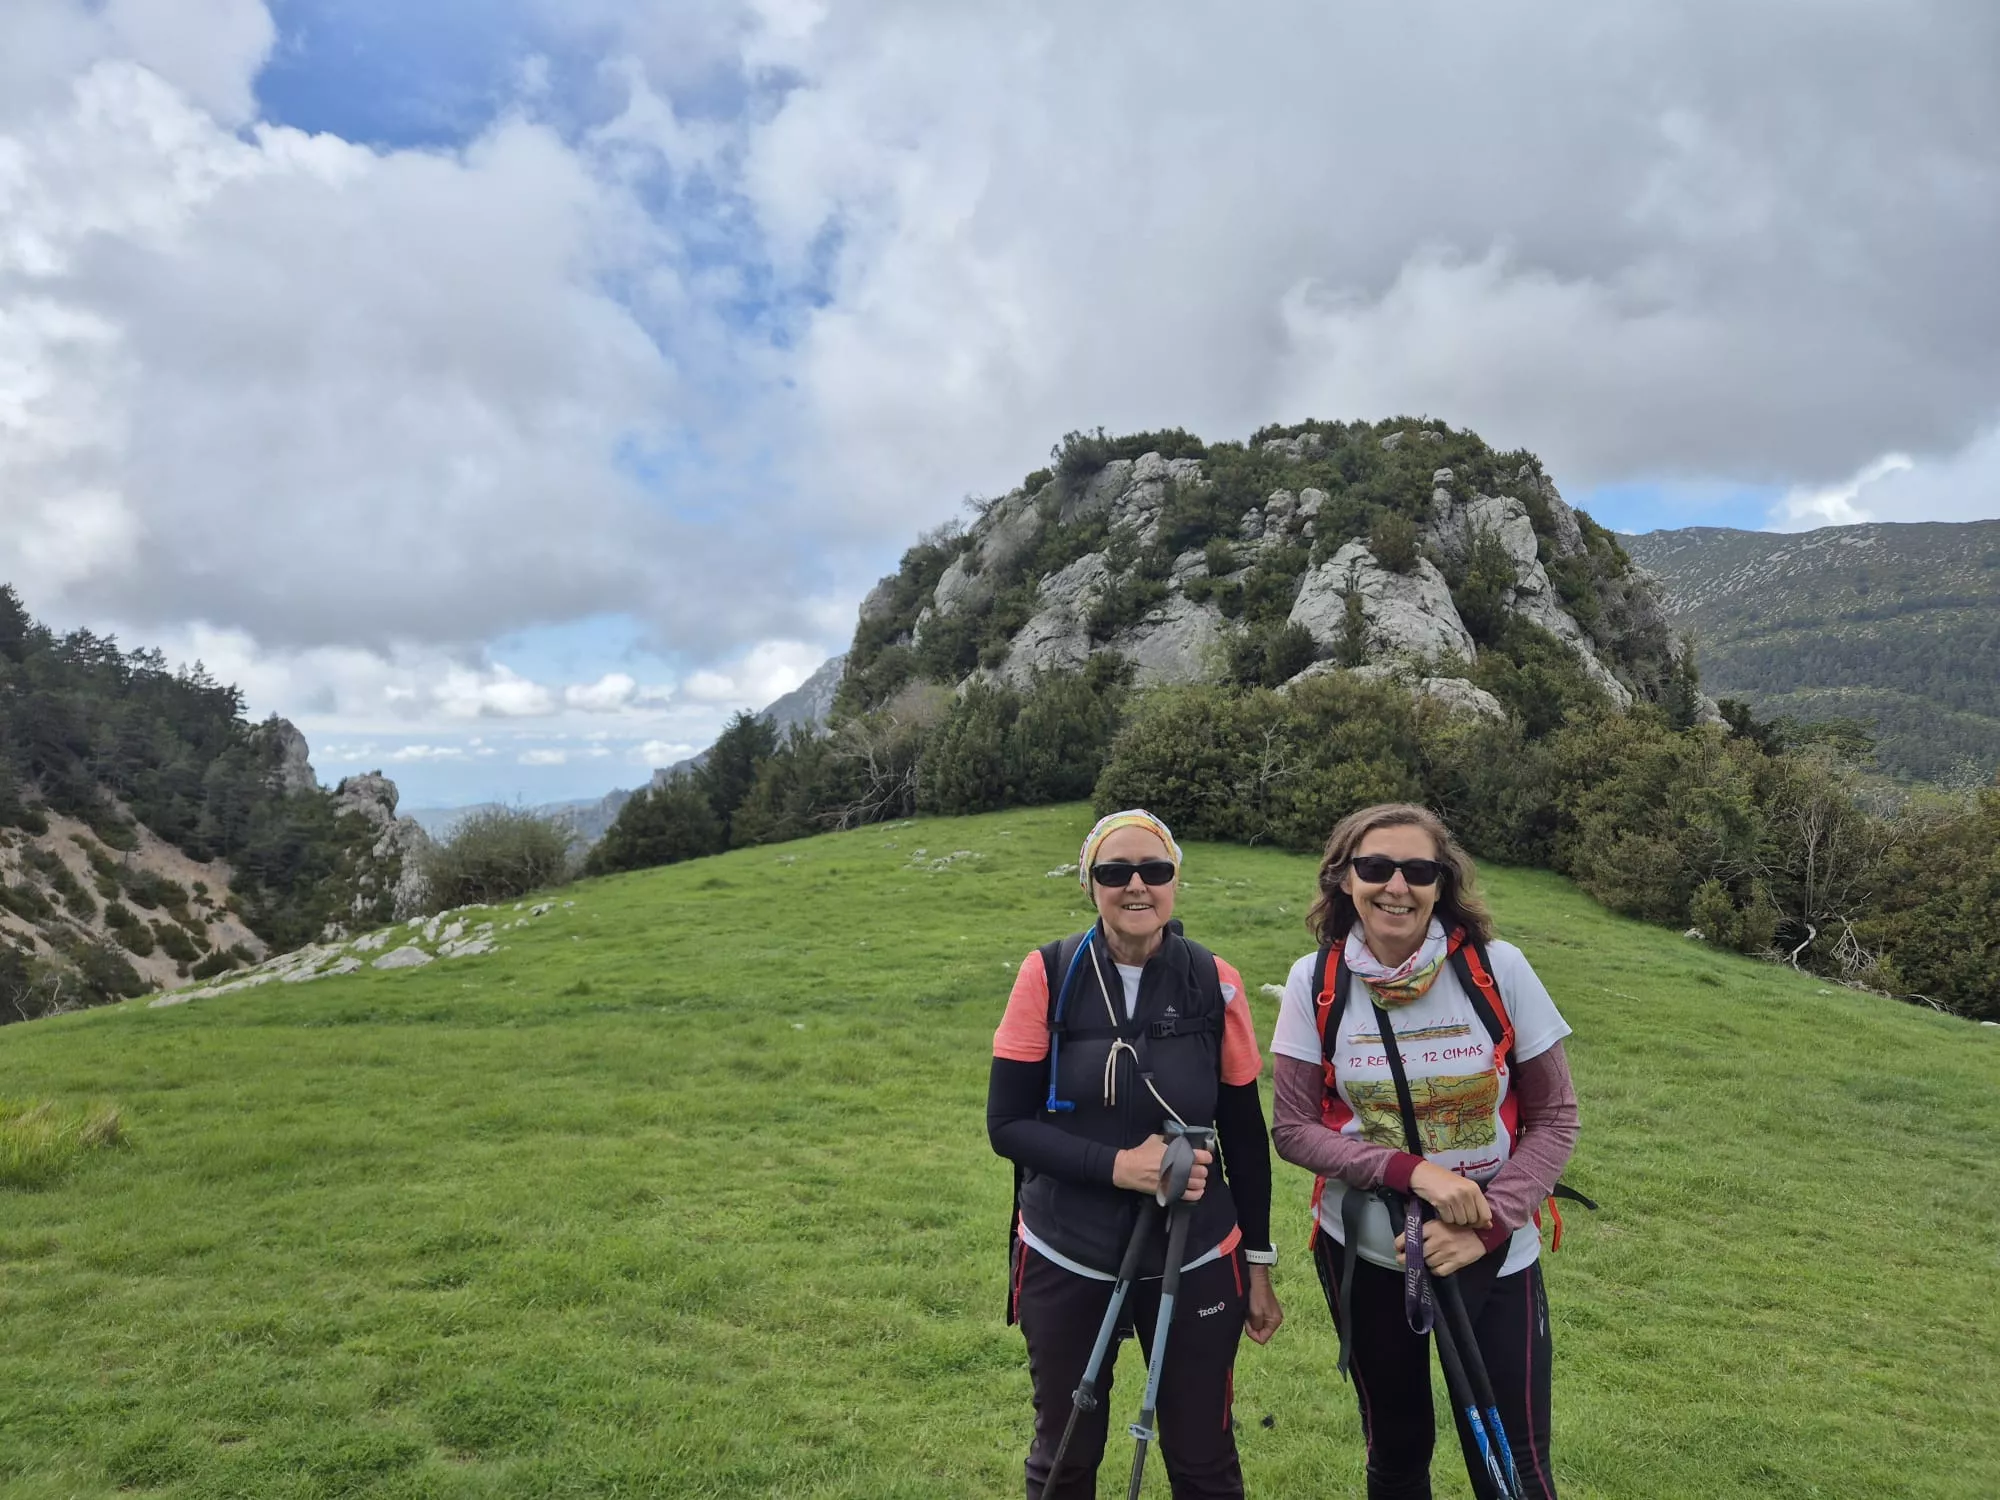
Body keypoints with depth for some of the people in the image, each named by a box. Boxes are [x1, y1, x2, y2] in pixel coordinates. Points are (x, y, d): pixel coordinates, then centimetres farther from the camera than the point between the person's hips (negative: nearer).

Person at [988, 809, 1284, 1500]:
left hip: (1195, 1265, 1)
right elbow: (1006, 1123, -10)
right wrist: (1118, 1164, -22)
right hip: (1066, 1267, 0)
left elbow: (1245, 1135, 2)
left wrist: (1259, 1265, 6)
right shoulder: (1049, 974, -11)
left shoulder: (1215, 983, -7)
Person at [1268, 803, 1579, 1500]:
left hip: (1494, 1258, -1)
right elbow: (1292, 1128, -8)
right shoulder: (1315, 982, -10)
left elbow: (1553, 1118, -5)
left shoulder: (1498, 969, -12)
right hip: (1365, 1257, 1)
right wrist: (1410, 1170, -22)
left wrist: (1487, 1225, -17)